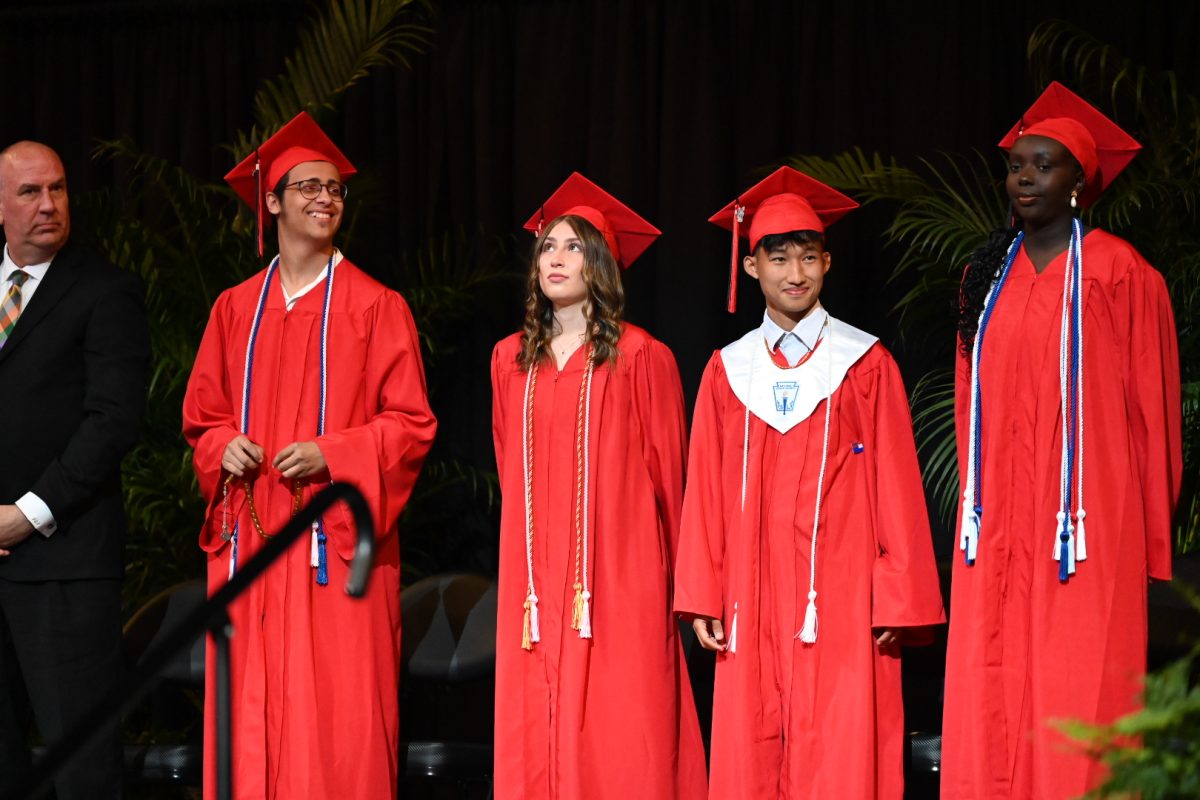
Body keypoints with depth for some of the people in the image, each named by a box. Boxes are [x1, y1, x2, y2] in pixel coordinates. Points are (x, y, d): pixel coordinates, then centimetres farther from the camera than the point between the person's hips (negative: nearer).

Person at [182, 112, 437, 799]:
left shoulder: (376, 307, 3)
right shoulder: (235, 309, 14)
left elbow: (411, 425, -1)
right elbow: (203, 417, 17)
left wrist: (331, 454, -14)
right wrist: (226, 448, -5)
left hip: (333, 542, -3)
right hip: (251, 536, 3)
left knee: (336, 718, -7)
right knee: (252, 717, 1)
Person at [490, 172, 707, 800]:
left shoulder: (640, 357, -2)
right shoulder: (511, 359, 12)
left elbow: (666, 471, 1)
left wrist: (668, 573, 3)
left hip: (620, 578, -4)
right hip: (536, 583, 4)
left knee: (620, 743, -6)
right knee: (534, 742, 2)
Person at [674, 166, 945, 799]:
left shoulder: (866, 365, 3)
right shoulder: (728, 371, 11)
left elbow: (896, 486, 0)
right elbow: (705, 492, 11)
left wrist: (897, 600, -5)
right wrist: (701, 597, 4)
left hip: (840, 601, -2)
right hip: (753, 604, 3)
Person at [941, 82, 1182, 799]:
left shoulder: (1119, 274, -3)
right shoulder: (989, 276, 13)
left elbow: (1151, 408, -3)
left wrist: (1148, 540, -5)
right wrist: (977, 511, 11)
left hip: (1086, 523, -5)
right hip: (998, 533, 5)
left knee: (1077, 704, -6)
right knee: (990, 711, 1)